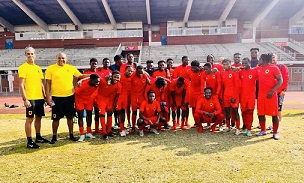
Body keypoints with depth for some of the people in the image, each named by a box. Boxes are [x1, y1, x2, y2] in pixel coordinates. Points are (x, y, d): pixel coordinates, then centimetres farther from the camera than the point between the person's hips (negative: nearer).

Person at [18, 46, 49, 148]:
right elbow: (21, 85, -11)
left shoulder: (38, 68, 14)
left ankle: (38, 137, 27)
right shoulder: (23, 67, -6)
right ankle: (29, 142, 4)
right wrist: (24, 99, -18)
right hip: (30, 98, -7)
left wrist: (45, 96, 13)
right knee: (30, 119, -3)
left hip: (40, 97, 7)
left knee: (38, 117, 14)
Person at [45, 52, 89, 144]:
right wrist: (48, 96, -8)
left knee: (70, 117, 12)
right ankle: (54, 137, 21)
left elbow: (81, 76, 12)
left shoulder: (71, 68, 5)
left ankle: (71, 135, 26)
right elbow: (48, 83, -3)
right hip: (56, 97, -2)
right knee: (56, 118, 5)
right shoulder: (50, 68, -2)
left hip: (69, 97, 3)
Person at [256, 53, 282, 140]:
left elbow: (280, 80, -8)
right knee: (260, 113, 8)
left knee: (274, 114, 1)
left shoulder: (274, 68, -7)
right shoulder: (258, 69, 9)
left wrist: (272, 91, -18)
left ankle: (275, 132, 12)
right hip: (261, 94, 6)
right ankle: (263, 130, 23)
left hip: (271, 94, -5)